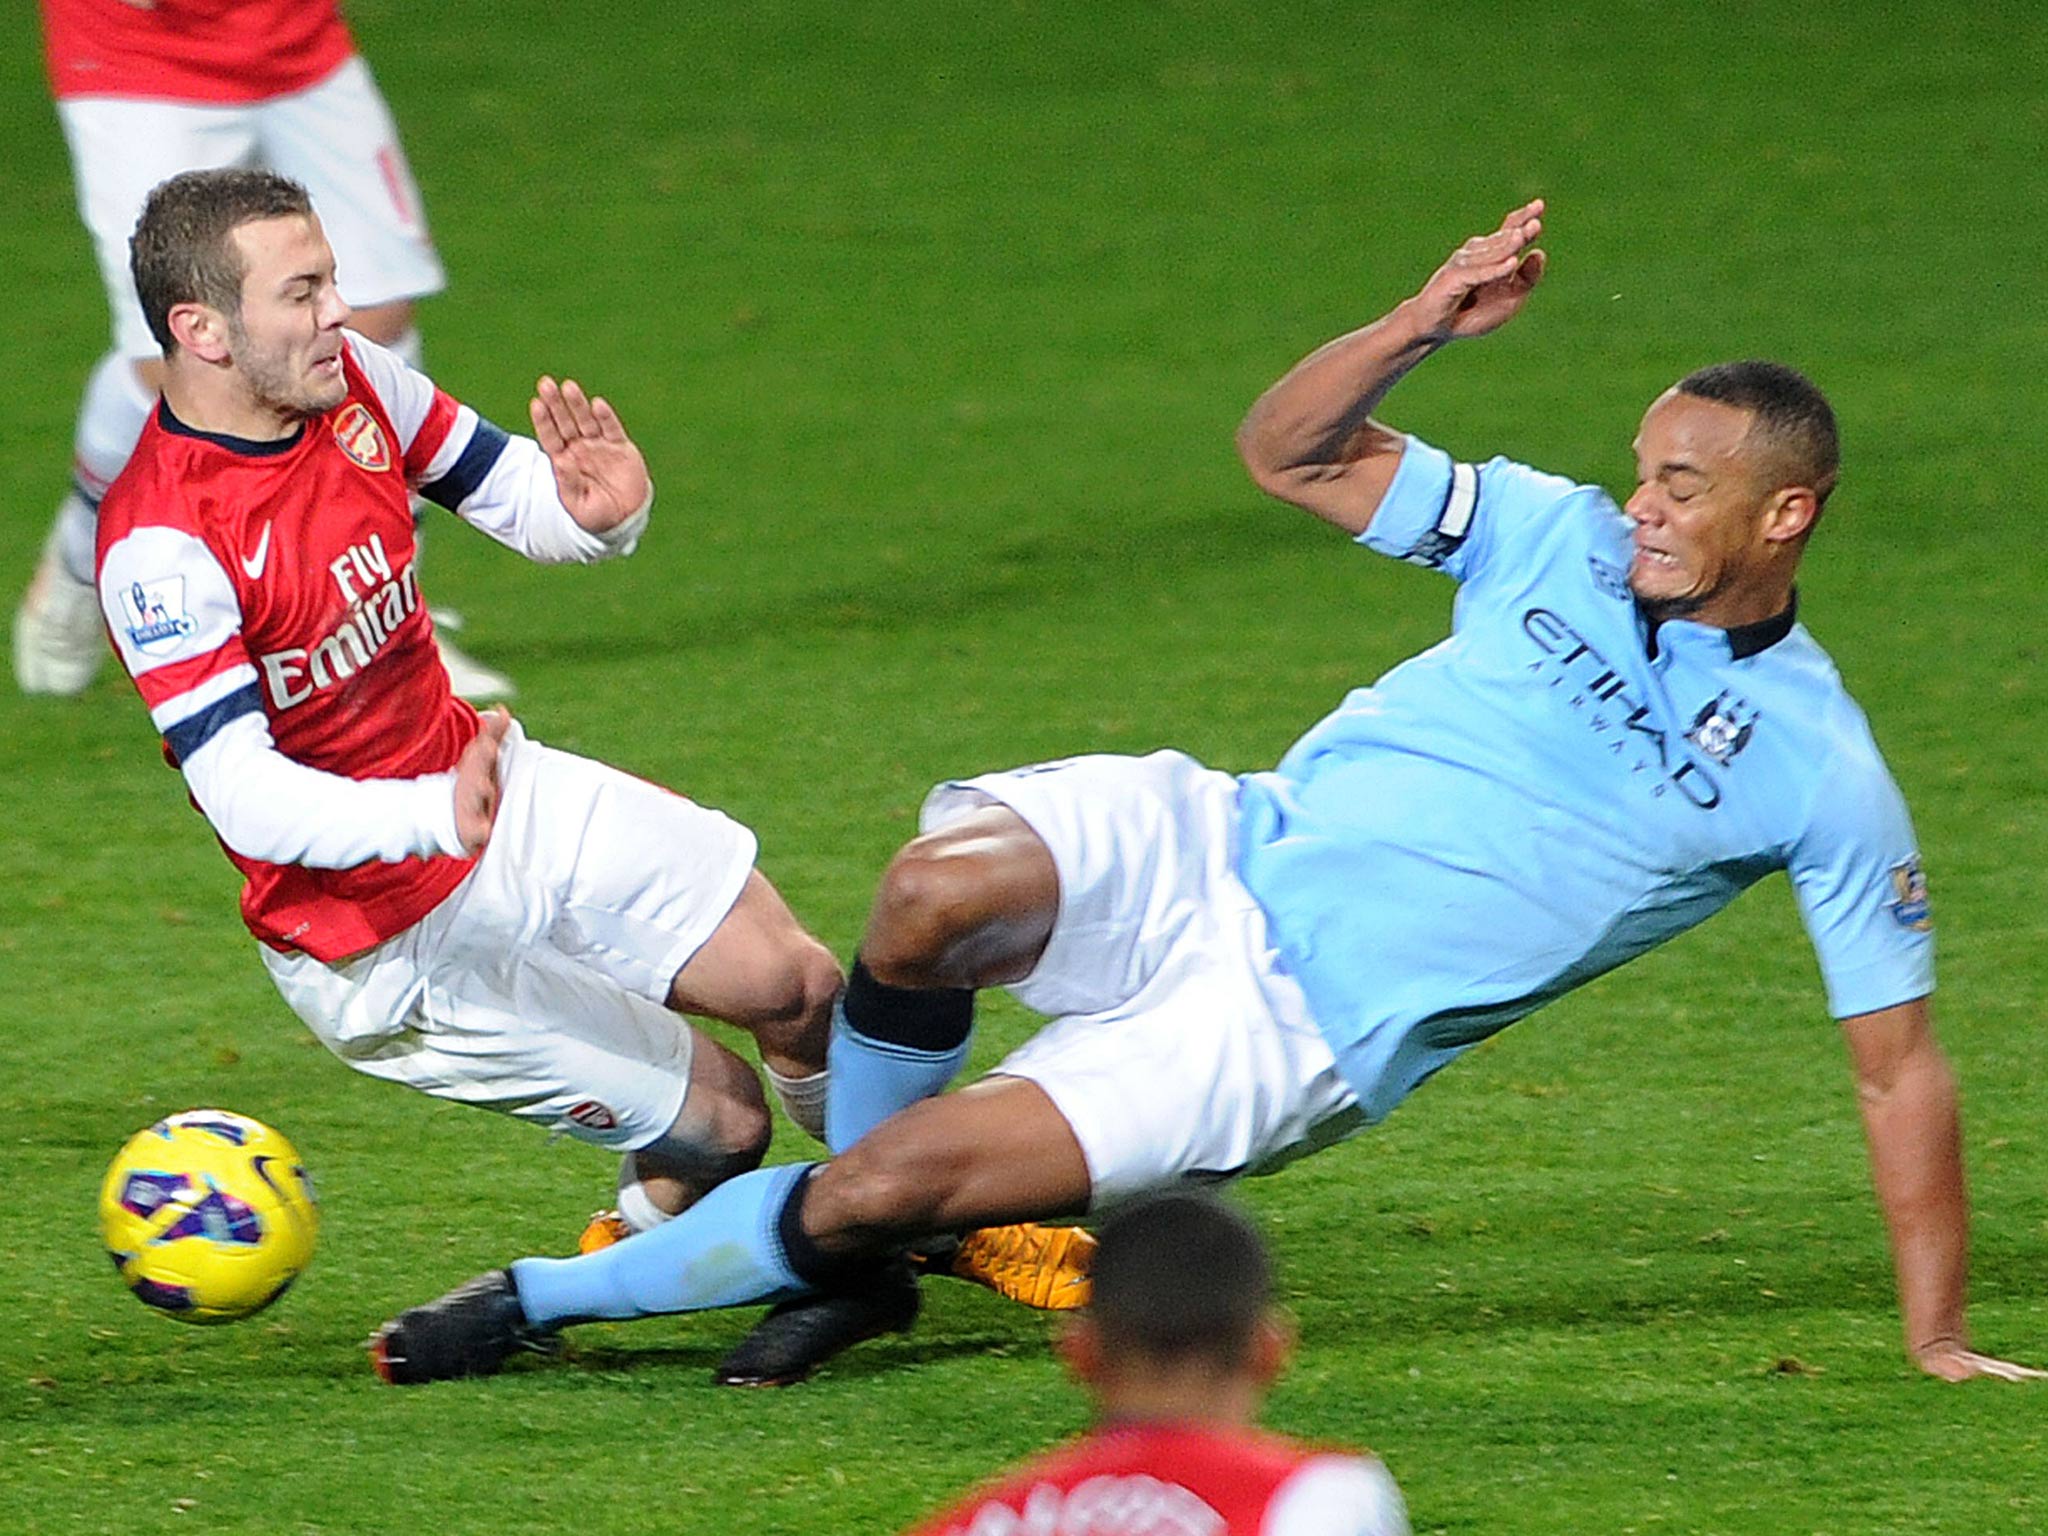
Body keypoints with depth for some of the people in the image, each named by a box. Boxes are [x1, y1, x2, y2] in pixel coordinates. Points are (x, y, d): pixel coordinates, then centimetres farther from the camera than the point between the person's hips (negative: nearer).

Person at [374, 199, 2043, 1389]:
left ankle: (547, 1300, 1)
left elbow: (1900, 1063, 0)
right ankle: (862, 1244, -3)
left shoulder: (1821, 775, -5)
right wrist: (1424, 325, -12)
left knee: (892, 1184, -18)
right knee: (942, 884, -30)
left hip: (1298, 1036, -4)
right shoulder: (1564, 538, 6)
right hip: (1216, 856, 4)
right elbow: (1287, 451, 8)